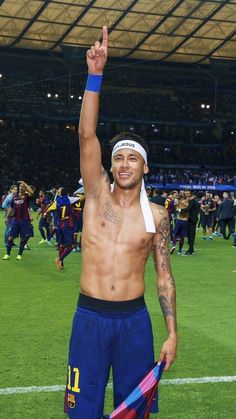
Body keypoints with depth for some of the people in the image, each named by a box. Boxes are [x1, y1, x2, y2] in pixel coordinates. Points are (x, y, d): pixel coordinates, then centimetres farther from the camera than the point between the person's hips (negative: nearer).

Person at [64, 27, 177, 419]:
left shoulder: (156, 215, 2)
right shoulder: (97, 195, 0)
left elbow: (164, 276, 5)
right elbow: (87, 134, -12)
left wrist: (172, 332, -1)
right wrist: (95, 74, -21)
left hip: (134, 318, 1)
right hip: (90, 316, 0)